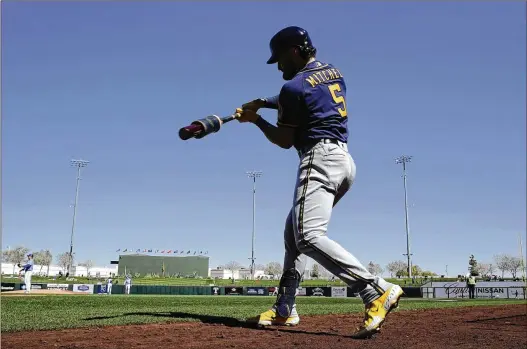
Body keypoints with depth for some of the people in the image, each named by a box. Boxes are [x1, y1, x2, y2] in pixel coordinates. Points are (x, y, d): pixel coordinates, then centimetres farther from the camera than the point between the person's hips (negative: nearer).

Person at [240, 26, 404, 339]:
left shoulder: (294, 86, -6)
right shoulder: (334, 73, 19)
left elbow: (285, 140, -2)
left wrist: (256, 119, 13)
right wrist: (264, 102, 26)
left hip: (320, 159, -10)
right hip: (344, 161, 10)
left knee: (309, 237, -21)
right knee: (294, 229, 16)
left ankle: (377, 290, -31)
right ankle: (285, 309, 18)